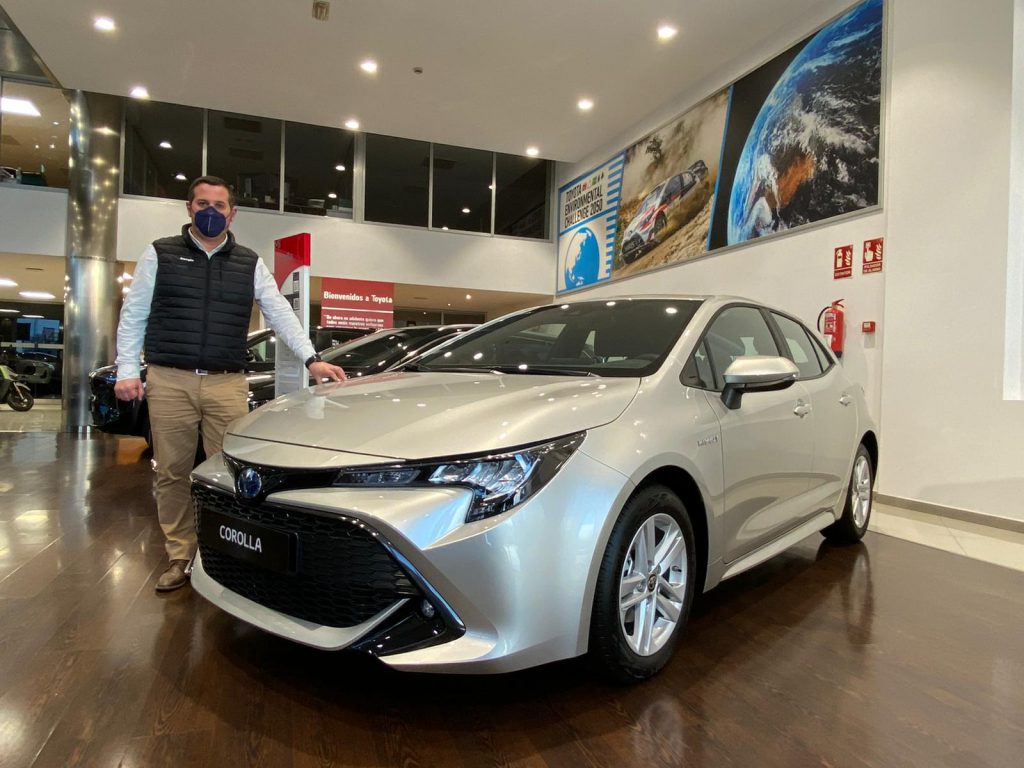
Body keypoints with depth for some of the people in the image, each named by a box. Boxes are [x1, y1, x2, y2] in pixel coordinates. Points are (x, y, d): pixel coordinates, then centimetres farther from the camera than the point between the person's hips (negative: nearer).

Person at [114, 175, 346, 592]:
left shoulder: (250, 263, 12)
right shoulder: (160, 254, 9)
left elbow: (280, 313, 5)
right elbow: (133, 315, 8)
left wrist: (310, 358, -7)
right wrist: (127, 370, -1)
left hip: (228, 384, 1)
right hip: (169, 381, 0)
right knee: (172, 474, 5)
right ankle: (180, 557, 16)